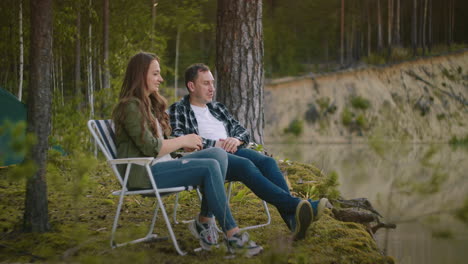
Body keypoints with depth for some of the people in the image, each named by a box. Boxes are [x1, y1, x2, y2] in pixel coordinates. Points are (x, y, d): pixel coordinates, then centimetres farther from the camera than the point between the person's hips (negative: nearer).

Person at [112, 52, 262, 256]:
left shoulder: (148, 104, 22)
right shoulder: (130, 106, -9)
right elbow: (150, 148, -16)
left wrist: (184, 143, 3)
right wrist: (182, 141, -5)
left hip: (162, 165, 9)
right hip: (144, 173, -9)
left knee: (218, 154, -12)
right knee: (210, 167, -26)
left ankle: (204, 222, -13)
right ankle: (232, 235, -25)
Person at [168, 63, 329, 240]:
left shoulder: (217, 108, 30)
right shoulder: (178, 110, 11)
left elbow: (242, 131, 25)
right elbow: (178, 138, -7)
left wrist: (237, 139, 0)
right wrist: (214, 144, -10)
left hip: (233, 151, 6)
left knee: (267, 162, -26)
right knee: (246, 165, -35)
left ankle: (293, 220, -44)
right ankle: (296, 205, -50)